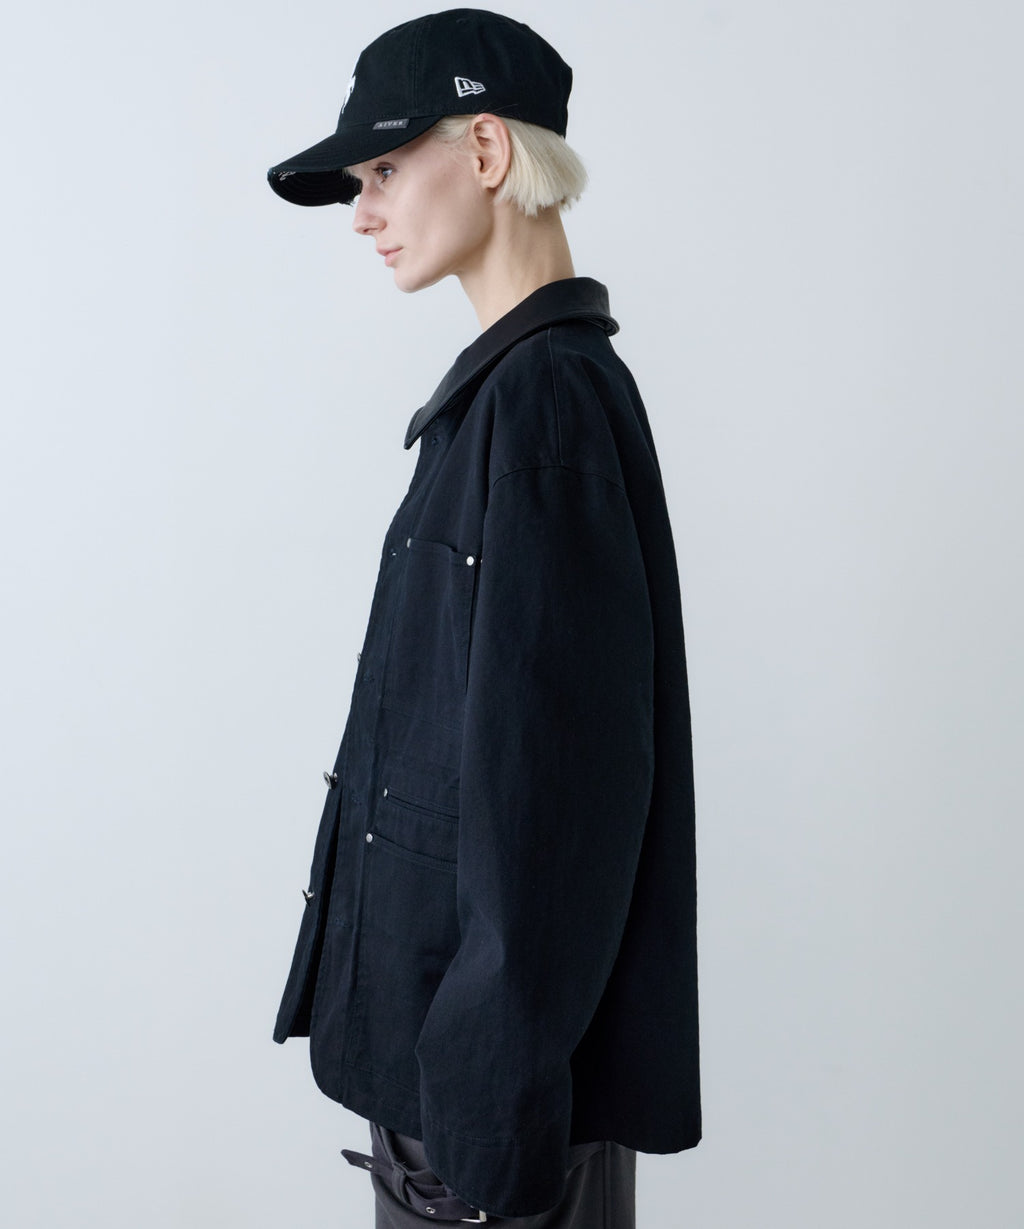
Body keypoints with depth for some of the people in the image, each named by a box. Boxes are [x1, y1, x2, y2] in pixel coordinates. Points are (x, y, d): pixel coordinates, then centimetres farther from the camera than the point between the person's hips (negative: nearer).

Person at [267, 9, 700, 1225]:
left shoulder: (547, 394, -19)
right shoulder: (502, 385, 10)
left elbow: (549, 761, -23)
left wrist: (492, 1079, -20)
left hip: (510, 1010, -9)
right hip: (429, 987, 9)